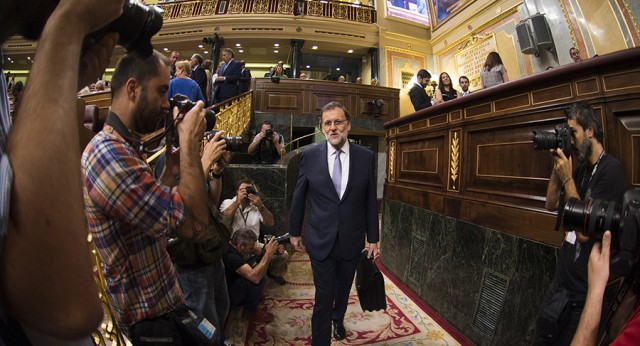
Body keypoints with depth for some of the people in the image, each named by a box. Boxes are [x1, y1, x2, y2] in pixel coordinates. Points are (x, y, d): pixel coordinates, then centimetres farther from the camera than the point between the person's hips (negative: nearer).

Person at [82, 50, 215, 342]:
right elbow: (196, 227, -32)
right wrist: (190, 143, -25)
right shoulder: (109, 153, -28)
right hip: (151, 316, -10)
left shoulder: (124, 148, 6)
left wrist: (170, 172, -1)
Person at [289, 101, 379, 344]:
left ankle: (338, 319, 54)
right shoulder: (310, 155, -7)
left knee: (344, 289, 24)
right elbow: (298, 197, 1)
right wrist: (295, 232, 7)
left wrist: (373, 238, 2)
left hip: (352, 240, 2)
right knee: (323, 298, 6)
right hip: (321, 240, -2)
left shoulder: (366, 157, -6)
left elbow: (370, 201, -2)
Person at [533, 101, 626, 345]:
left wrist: (567, 178, -20)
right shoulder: (582, 169, 7)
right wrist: (557, 166, -1)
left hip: (582, 291, -7)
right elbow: (551, 205, 9)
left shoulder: (610, 169, -18)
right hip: (562, 279, 7)